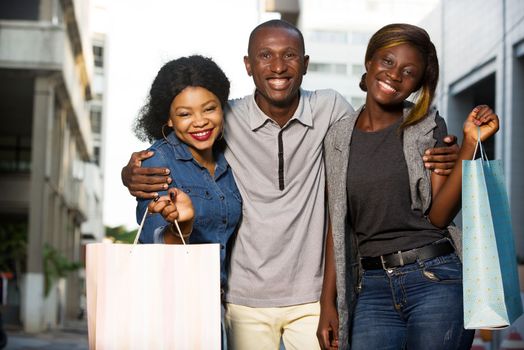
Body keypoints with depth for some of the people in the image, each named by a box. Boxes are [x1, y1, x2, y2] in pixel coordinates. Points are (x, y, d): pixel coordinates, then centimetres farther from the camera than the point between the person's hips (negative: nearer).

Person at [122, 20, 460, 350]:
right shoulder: (226, 119, -6)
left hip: (313, 297, 1)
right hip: (246, 299, 0)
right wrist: (132, 175, -21)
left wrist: (438, 157, -14)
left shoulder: (330, 109, -3)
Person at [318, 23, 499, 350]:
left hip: (435, 281, -2)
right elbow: (337, 225, 9)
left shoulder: (428, 126, 2)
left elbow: (438, 215, -6)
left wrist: (470, 145, -14)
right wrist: (328, 303, 6)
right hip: (373, 289, 2)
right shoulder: (340, 137, 7)